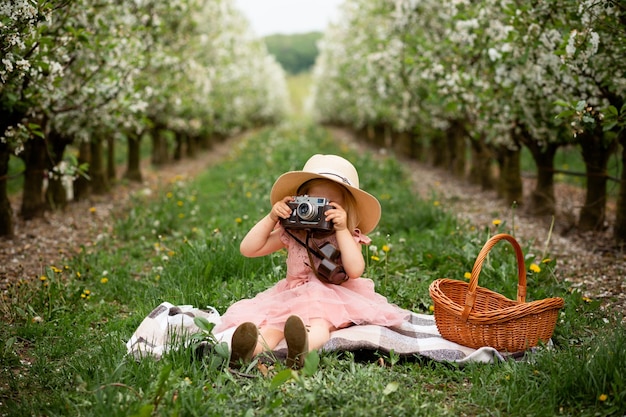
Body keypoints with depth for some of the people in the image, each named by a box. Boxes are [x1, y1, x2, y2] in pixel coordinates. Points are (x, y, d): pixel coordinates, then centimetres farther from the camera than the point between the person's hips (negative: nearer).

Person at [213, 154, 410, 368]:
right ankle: (255, 347, -61)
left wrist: (342, 230, -17)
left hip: (332, 300, -3)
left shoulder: (349, 237, 3)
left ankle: (303, 346, -70)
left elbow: (355, 270, -16)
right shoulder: (292, 234, 8)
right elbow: (248, 249, 7)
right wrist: (271, 218, -3)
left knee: (318, 324, -38)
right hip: (291, 298, 3)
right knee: (273, 323, -31)